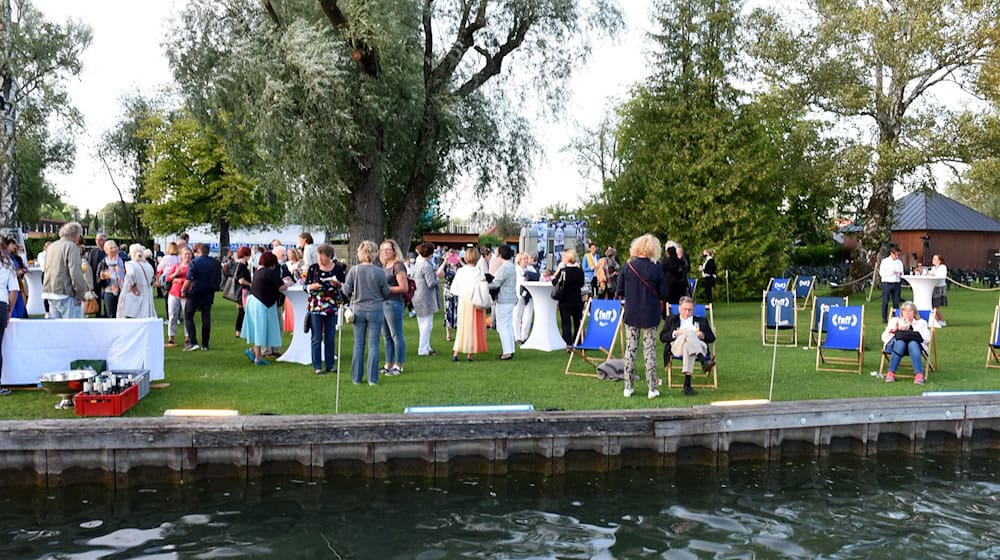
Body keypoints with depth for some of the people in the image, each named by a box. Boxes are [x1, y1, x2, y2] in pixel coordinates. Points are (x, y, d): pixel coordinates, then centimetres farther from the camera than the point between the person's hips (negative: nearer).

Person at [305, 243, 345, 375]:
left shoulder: (338, 269, 3)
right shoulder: (313, 268, 2)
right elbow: (306, 286, 5)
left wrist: (337, 284, -14)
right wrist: (313, 286, -16)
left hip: (332, 308, 1)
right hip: (315, 307, -1)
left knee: (330, 338, 7)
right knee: (317, 338, -1)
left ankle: (330, 365, 16)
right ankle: (317, 367, 6)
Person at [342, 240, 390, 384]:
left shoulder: (353, 270, -8)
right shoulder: (379, 272, -11)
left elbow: (347, 291, -3)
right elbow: (386, 293, -3)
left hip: (358, 309, 2)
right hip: (376, 310, -2)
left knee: (359, 344, 11)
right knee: (373, 344, 4)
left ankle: (356, 377, 15)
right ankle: (372, 378, 5)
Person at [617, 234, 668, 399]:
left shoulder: (628, 266, -8)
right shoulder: (656, 269, -12)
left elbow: (620, 290, -1)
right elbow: (664, 294, -6)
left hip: (631, 315, 2)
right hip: (650, 315, -1)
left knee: (630, 349, 9)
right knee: (650, 350, 6)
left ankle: (628, 387, 13)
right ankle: (651, 389, 8)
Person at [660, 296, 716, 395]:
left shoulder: (701, 321, 34)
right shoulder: (671, 319, 31)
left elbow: (712, 338, 23)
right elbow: (662, 337, 16)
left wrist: (702, 335, -1)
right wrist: (675, 333, -4)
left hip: (699, 347, 1)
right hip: (677, 347, -1)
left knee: (688, 345, -41)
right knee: (689, 332, -38)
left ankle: (687, 384, -55)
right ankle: (704, 361, -59)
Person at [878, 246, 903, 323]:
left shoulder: (899, 262, 13)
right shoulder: (885, 261, 2)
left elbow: (902, 275, 16)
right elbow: (881, 273, -8)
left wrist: (900, 274, -7)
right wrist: (891, 272, -18)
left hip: (896, 284, 3)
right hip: (887, 283, -3)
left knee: (896, 302, 2)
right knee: (885, 301, -3)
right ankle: (884, 318, 2)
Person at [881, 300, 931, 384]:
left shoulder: (921, 323, 25)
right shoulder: (894, 321, 27)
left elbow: (927, 338, 4)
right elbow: (884, 336, 13)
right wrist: (897, 333, -6)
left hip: (915, 344, 0)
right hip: (897, 344, 0)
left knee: (912, 344, -38)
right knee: (900, 343, -37)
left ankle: (919, 374, -47)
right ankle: (890, 372, -39)